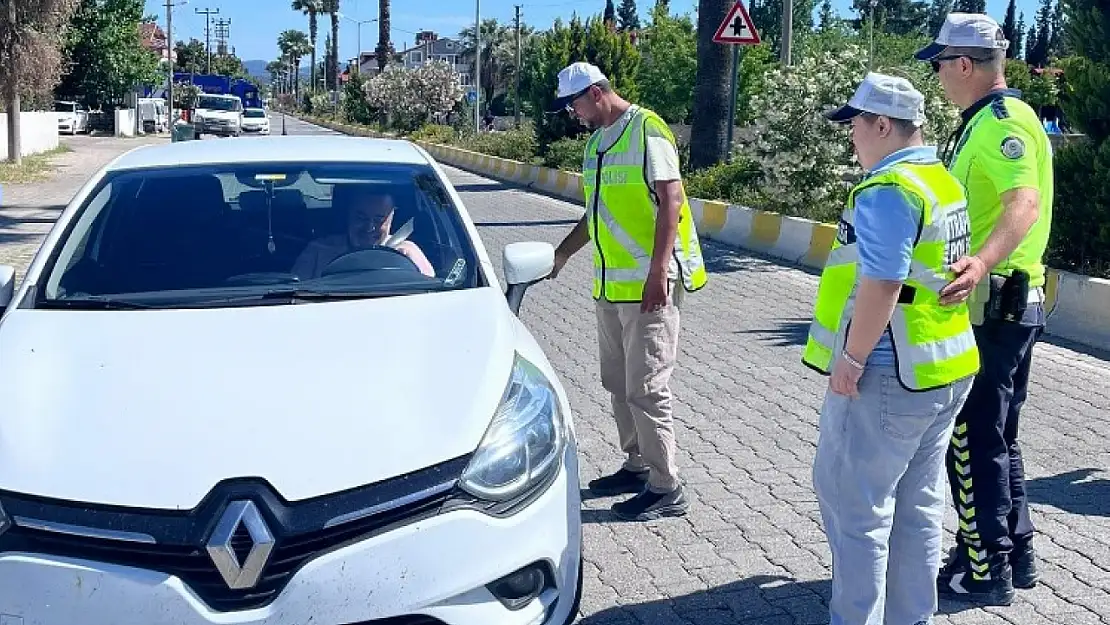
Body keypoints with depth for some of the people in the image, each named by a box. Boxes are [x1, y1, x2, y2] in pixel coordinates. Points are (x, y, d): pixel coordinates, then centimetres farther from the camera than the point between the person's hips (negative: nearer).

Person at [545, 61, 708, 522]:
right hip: (609, 284, 9)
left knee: (646, 387, -7)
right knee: (618, 382, 15)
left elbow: (671, 202, -17)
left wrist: (658, 272, -22)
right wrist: (562, 254, 27)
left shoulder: (646, 131, -10)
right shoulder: (595, 141, 16)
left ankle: (665, 489, 3)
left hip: (649, 284, -9)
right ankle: (637, 467, 29)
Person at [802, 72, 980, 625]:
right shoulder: (945, 182, 11)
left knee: (855, 504, 2)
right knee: (918, 504, 16)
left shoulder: (887, 191, -18)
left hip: (889, 376, -10)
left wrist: (850, 360, -17)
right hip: (945, 369, 10)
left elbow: (880, 287, -25)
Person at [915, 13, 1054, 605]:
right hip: (1006, 305, 10)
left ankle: (985, 571, 9)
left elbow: (1024, 204, -33)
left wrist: (982, 262, -49)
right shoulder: (993, 120, 16)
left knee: (972, 442, -1)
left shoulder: (1001, 121, -17)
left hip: (990, 307, -10)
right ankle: (1016, 553, 29)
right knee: (997, 436, 18)